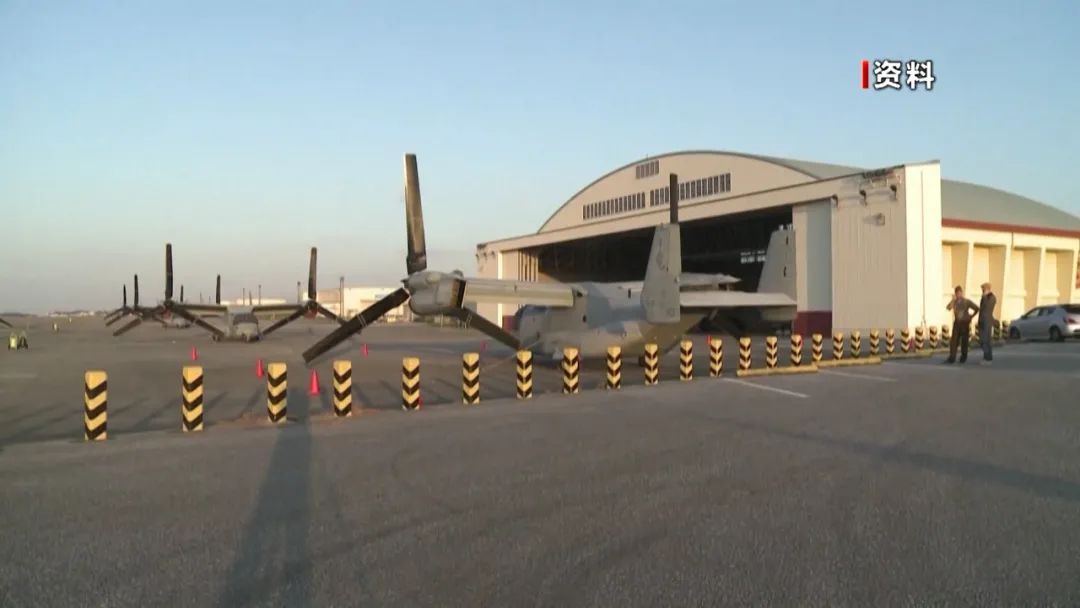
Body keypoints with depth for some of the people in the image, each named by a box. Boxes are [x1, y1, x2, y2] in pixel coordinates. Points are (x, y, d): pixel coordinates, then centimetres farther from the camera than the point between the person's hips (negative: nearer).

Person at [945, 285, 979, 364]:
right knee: (954, 341, -5)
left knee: (964, 341, 4)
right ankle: (952, 358, -6)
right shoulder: (954, 302, 1)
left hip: (965, 323, -2)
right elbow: (948, 308, -18)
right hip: (957, 323, 2)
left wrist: (970, 316, 1)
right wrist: (953, 299, -21)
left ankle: (963, 358, 16)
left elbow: (977, 309, 3)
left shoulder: (967, 301, -3)